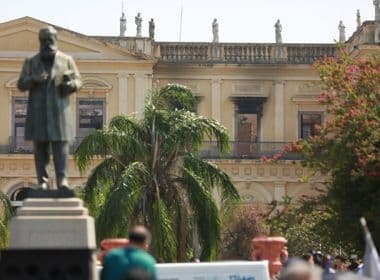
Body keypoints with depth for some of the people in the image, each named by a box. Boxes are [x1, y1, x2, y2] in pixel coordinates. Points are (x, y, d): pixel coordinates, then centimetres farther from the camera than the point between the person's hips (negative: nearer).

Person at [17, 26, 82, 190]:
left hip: (59, 110, -1)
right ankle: (42, 181, 0)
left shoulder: (66, 60, 10)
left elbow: (78, 81, 10)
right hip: (38, 111, 1)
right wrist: (33, 79, -13)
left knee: (61, 144, -10)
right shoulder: (31, 62, 12)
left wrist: (70, 84, -14)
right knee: (40, 147, -1)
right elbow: (21, 85, 8)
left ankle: (62, 179, -14)